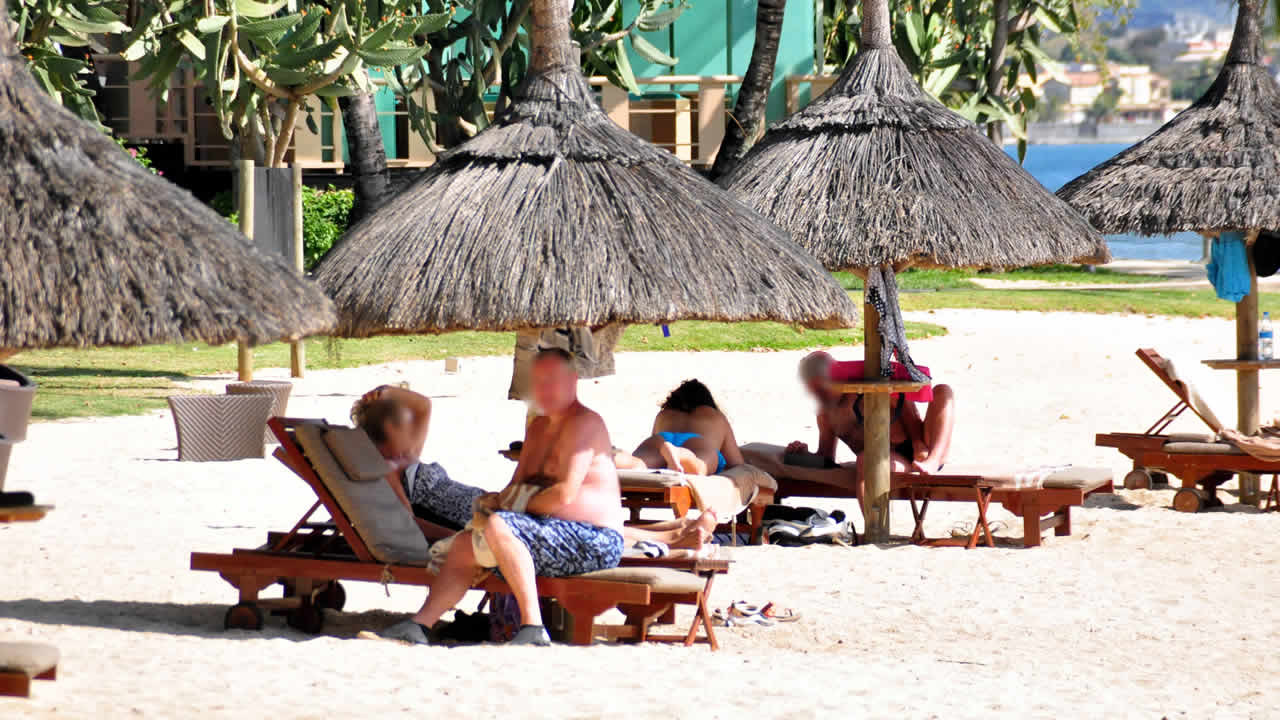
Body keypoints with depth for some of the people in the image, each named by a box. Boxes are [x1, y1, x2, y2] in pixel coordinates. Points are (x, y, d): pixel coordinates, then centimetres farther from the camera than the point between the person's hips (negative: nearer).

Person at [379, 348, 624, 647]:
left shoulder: (584, 423, -11)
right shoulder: (537, 429, 21)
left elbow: (565, 494, -20)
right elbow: (518, 485, 23)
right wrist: (497, 500, -3)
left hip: (593, 543, -10)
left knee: (498, 526, -30)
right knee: (464, 544, 9)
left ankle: (533, 627, -35)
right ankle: (418, 625, 0)